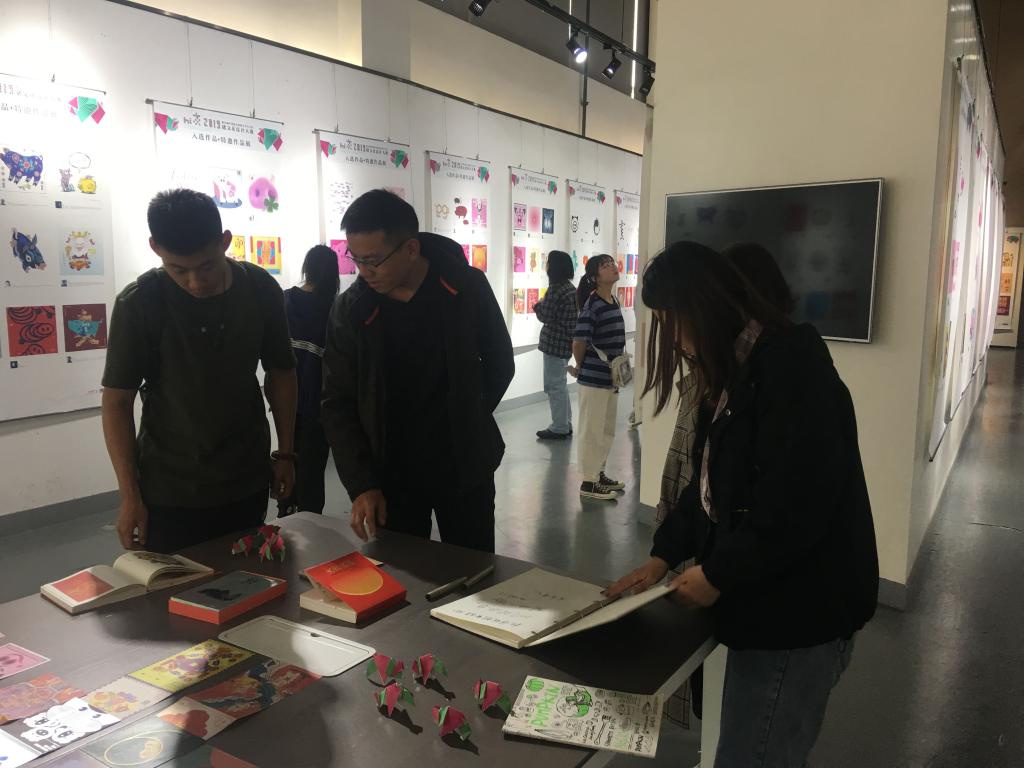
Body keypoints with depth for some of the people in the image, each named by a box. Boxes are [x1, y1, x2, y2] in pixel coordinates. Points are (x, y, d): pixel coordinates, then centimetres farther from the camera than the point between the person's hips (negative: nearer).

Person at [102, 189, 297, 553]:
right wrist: (129, 496, -9)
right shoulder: (138, 303, -13)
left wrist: (285, 453, 6)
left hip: (248, 482, 2)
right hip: (169, 491, -2)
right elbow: (117, 400, -7)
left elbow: (281, 371, 6)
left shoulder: (261, 290, -6)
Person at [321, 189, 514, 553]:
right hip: (390, 475, 0)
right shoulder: (350, 310, -8)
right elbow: (338, 403, -4)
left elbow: (499, 362, 5)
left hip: (464, 467, 0)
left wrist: (469, 421, 1)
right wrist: (362, 485, -12)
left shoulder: (467, 288, -9)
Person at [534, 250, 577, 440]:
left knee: (554, 386, -1)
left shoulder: (556, 289, -18)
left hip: (555, 343, -9)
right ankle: (566, 425, 24)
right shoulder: (571, 287, 11)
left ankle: (559, 428, 5)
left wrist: (538, 305, 3)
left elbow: (545, 316, -15)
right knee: (560, 385, 18)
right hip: (566, 341, 9)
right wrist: (544, 305, 12)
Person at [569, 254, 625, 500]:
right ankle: (588, 482, 12)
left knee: (607, 430, 18)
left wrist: (618, 368, 13)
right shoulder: (592, 304, -17)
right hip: (594, 378, -8)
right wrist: (580, 367, -3)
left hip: (611, 377, 8)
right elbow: (579, 342, -18)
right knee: (591, 431, 2)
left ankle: (598, 473, 32)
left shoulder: (614, 302, 9)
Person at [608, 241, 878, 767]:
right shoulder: (735, 369, 11)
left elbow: (797, 506, -27)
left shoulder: (790, 365, -21)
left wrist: (717, 573, -16)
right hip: (767, 604, 9)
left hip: (799, 614, -9)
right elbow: (711, 482, 14)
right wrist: (664, 554, 4)